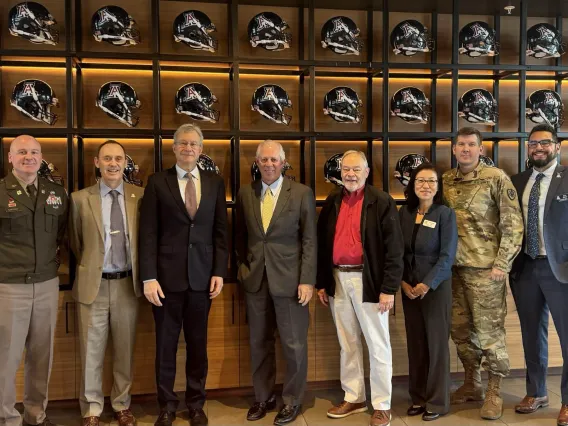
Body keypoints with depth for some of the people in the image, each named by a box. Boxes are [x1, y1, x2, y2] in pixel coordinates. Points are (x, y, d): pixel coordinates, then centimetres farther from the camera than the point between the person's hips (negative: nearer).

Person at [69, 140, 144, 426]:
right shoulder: (80, 199, -1)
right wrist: (88, 268, 11)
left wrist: (138, 273, 7)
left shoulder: (140, 197, 0)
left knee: (125, 350, 13)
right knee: (91, 351, 8)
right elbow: (75, 243, 9)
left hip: (127, 283, 1)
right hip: (94, 284, -1)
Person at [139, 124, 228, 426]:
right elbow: (148, 233, -4)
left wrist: (219, 272, -1)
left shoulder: (215, 183, 7)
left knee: (198, 344, 11)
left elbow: (221, 231, 6)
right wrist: (149, 277, -10)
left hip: (202, 276, 2)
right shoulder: (157, 182, 0)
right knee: (165, 345, 9)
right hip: (167, 276, -1)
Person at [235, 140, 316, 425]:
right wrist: (242, 266, 8)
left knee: (294, 344, 6)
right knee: (259, 343, 13)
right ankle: (263, 397, 30)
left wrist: (307, 280, -11)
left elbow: (310, 241, -5)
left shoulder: (302, 193, -3)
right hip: (255, 279, 3)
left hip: (289, 279, -3)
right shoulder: (245, 193, 6)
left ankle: (292, 401, 24)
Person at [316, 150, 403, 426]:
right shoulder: (332, 202, 8)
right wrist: (321, 282, 9)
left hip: (368, 280, -5)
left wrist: (389, 288, -14)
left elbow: (394, 248, -9)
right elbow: (322, 244, 12)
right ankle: (353, 398, 29)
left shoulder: (382, 202, -7)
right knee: (347, 344, 15)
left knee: (377, 345, 5)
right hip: (338, 280, 5)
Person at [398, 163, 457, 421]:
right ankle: (418, 397, 22)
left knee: (436, 343, 4)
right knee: (415, 343, 10)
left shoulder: (445, 214, -7)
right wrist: (403, 282, -5)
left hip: (436, 286, -4)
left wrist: (427, 284, -16)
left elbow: (447, 255, -11)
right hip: (408, 287, 4)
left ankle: (438, 402, 16)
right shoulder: (404, 213, 4)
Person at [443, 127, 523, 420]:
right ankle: (471, 384, 28)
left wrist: (502, 264, -13)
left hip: (485, 267, -5)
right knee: (460, 329, 12)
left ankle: (494, 392, 16)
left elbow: (512, 224, -8)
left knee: (489, 330, 1)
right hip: (454, 267, 5)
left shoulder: (496, 178, -6)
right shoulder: (445, 181, 8)